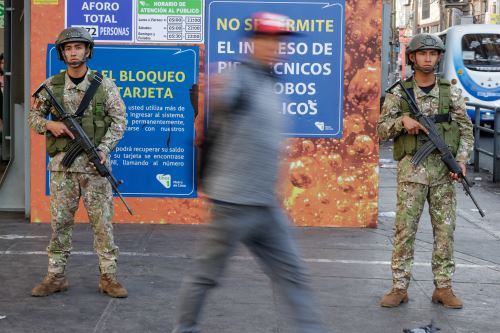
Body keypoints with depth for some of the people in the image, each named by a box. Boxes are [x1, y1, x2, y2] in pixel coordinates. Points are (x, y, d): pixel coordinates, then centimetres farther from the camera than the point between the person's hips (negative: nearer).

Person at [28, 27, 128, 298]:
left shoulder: (104, 85, 1)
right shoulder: (52, 85, 6)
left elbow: (119, 120, 0)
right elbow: (33, 116, 13)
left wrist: (104, 149, -12)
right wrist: (50, 124, -9)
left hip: (94, 163, -2)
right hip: (62, 164, 2)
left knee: (102, 221, 0)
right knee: (59, 222, 5)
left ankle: (108, 277, 7)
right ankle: (55, 277, 13)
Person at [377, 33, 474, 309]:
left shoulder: (451, 92, 7)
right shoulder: (399, 93, 3)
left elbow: (466, 130, 8)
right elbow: (381, 131, 3)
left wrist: (461, 160, -6)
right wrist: (403, 120, -16)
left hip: (444, 170, 2)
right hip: (411, 169, -1)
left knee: (445, 229, 3)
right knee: (404, 229, -2)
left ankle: (443, 288, 11)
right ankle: (399, 288, 5)